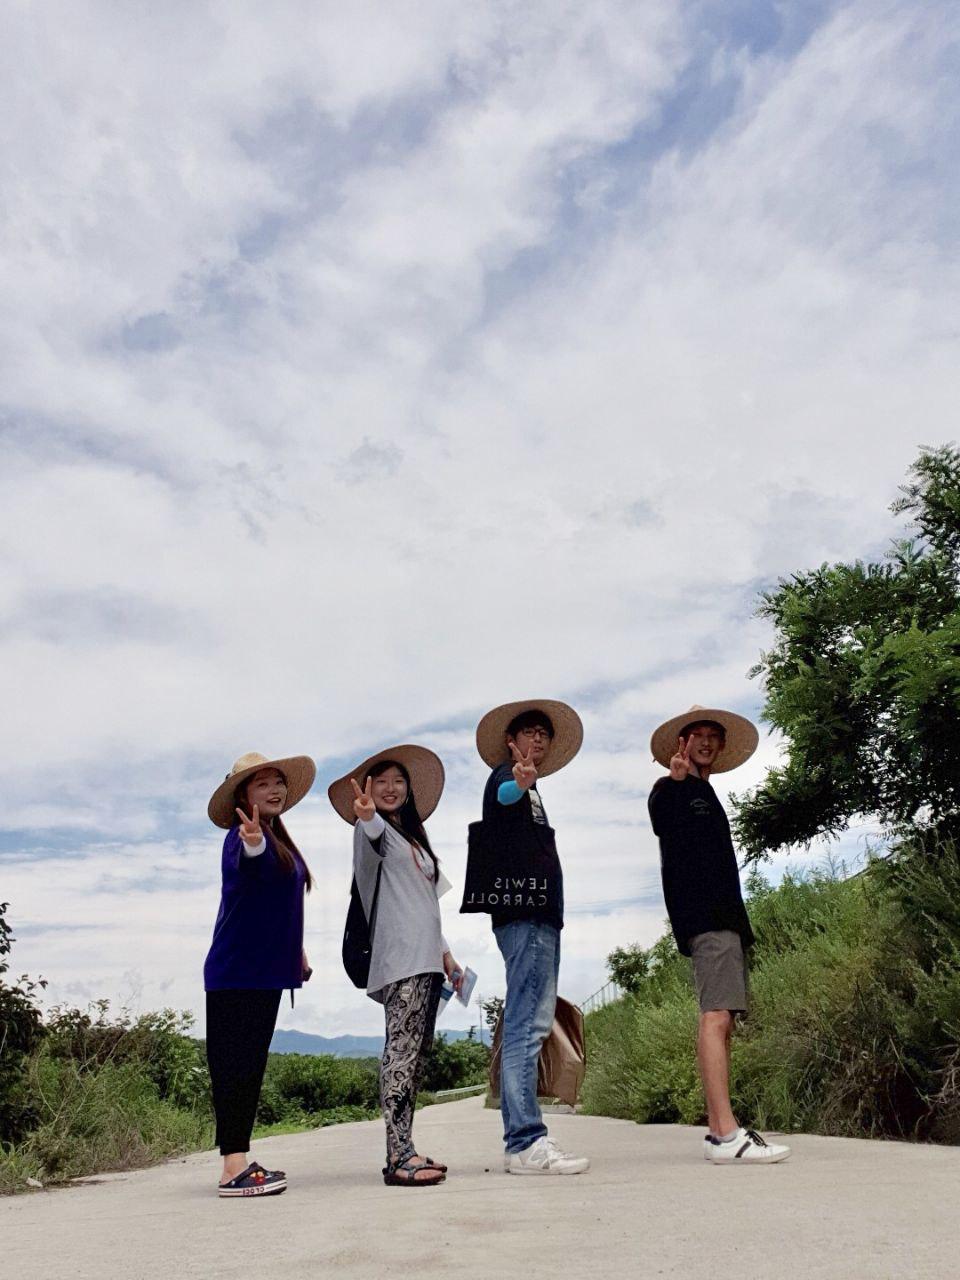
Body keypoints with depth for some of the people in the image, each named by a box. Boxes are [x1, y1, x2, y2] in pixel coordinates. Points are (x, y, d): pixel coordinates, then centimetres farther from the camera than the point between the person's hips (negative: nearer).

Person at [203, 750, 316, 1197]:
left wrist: (296, 951, 27)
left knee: (250, 1067, 13)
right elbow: (249, 862, -40)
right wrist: (253, 843, -62)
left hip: (265, 971, 9)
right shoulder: (244, 836, -14)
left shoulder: (278, 840, 14)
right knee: (235, 1065, -6)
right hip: (236, 972, -9)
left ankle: (241, 1161, 22)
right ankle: (234, 1169, -2)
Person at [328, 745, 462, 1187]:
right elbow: (372, 838, -27)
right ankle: (399, 1157, -16)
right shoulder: (374, 831, 1)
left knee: (415, 1055, 7)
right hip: (399, 960, -8)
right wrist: (367, 817, -50)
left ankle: (402, 1151, 11)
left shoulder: (413, 837, 25)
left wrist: (445, 954, 24)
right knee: (402, 1050, -15)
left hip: (425, 960, 8)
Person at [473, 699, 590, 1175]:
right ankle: (526, 1141, -15)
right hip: (524, 913, -10)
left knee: (527, 1026, 8)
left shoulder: (527, 791, 27)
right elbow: (502, 795, -27)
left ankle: (524, 1140, 11)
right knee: (528, 1024, -14)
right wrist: (518, 784, -49)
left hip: (537, 915, 10)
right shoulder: (506, 777, -2)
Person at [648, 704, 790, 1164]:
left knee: (722, 1021, 7)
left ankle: (718, 1131, 10)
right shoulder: (670, 790, 2)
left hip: (726, 916, 9)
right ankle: (726, 1134, -18)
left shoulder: (706, 796, 27)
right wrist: (676, 782, -21)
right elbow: (666, 833, -14)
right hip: (703, 917, -9)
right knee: (716, 1016, -16)